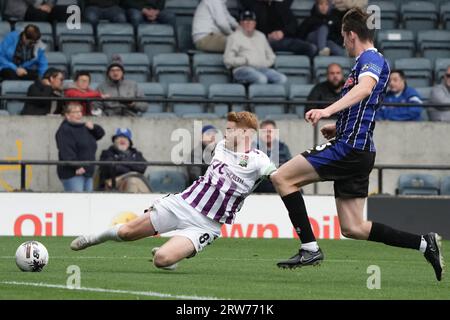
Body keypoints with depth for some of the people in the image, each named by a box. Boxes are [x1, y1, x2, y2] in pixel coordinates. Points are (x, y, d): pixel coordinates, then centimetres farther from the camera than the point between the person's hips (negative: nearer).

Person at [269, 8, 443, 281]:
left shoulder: (371, 59, -8)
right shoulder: (374, 61, 23)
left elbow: (365, 87, -32)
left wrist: (328, 111, -44)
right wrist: (339, 128, 29)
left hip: (350, 147, -10)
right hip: (358, 153, 10)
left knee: (282, 177, -9)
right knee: (353, 229, 10)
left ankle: (310, 248, -13)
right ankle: (424, 244, 10)